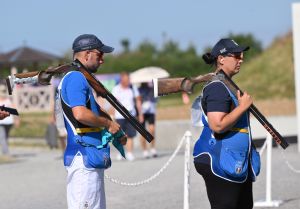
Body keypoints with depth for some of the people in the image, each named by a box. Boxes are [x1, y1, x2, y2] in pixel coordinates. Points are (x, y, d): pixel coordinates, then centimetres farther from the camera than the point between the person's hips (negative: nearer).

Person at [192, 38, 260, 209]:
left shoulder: (227, 85, 17)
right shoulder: (217, 88, -17)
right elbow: (217, 125, -27)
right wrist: (243, 106, -20)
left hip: (238, 162, 11)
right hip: (220, 162, -11)